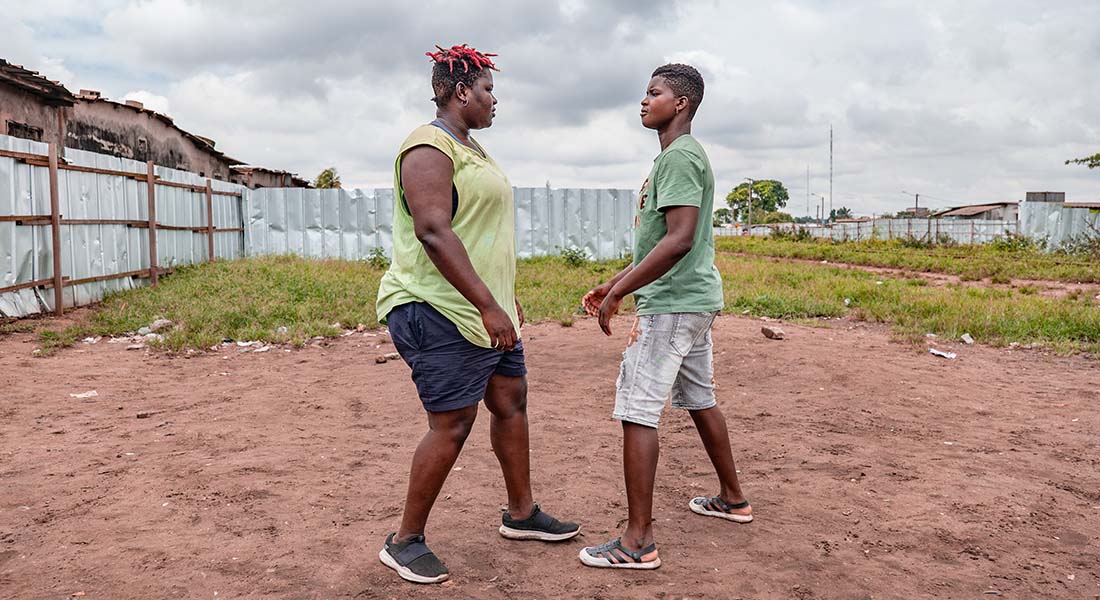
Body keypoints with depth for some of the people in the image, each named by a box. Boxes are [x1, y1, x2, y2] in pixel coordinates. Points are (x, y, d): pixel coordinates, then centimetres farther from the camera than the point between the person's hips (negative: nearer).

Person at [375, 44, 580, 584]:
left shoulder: (471, 148, 18)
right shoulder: (430, 148, -15)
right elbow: (434, 233, -26)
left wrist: (504, 297, 24)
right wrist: (490, 306, -28)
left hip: (485, 310, 11)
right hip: (440, 314, -10)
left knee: (511, 401, 14)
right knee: (452, 425, -7)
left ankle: (521, 514, 30)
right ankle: (404, 542, 9)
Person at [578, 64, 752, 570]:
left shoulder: (680, 156, -14)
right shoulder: (676, 157, 18)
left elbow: (679, 240, -25)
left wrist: (617, 292, -22)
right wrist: (616, 283, 19)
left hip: (672, 305, -11)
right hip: (695, 300, 11)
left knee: (637, 411, -9)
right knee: (699, 400, 20)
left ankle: (638, 541, -5)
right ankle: (732, 498, 35)